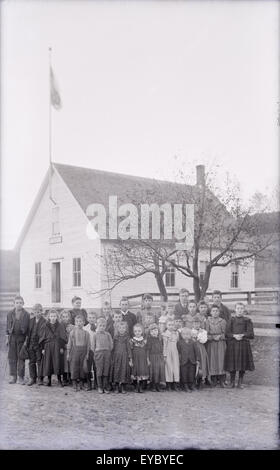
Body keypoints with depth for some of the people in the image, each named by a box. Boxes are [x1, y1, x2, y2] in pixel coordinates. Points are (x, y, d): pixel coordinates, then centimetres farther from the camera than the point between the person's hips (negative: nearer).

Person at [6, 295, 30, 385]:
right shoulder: (10, 314, 8)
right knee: (12, 357, 3)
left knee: (21, 358, 1)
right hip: (12, 338, 2)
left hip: (22, 338, -2)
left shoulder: (26, 314, 1)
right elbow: (8, 326, 11)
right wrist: (7, 338, 6)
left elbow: (28, 327, 2)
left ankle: (21, 377, 7)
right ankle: (13, 377, 12)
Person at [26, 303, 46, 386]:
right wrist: (27, 343, 7)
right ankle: (32, 378, 19)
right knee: (32, 362, 10)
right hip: (31, 344, 5)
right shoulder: (31, 320, 9)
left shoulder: (44, 322, -8)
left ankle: (40, 378, 12)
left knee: (39, 361, 2)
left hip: (39, 345, -5)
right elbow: (28, 332, 13)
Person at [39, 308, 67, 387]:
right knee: (48, 363, 2)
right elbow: (42, 337, 4)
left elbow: (63, 338, 3)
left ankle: (59, 379, 10)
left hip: (57, 347, -1)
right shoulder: (45, 326, 4)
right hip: (48, 347, 1)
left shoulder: (60, 326, 3)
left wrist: (62, 347, -4)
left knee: (58, 363, -1)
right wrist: (43, 348, -2)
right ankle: (49, 380, 12)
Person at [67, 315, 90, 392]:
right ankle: (76, 386, 7)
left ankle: (81, 384, 12)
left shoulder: (86, 333, 4)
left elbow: (88, 344, 5)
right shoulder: (72, 332, 5)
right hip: (75, 350, 0)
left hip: (83, 351, 0)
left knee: (83, 368, -2)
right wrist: (68, 353, 5)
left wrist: (87, 353, 0)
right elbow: (69, 344, 8)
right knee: (74, 368, -2)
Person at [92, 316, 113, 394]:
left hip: (107, 352, 1)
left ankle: (106, 387, 7)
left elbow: (111, 344, 10)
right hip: (98, 353, -1)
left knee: (106, 371, 0)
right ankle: (100, 387, 7)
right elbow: (93, 345, 6)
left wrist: (109, 352, 3)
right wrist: (95, 353, 2)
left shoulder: (108, 334, 8)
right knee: (99, 370, -1)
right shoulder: (95, 334, 4)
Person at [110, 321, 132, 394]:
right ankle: (116, 388, 8)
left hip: (124, 356, -1)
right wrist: (112, 357, 5)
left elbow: (128, 348, 3)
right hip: (116, 356, 1)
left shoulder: (127, 337, 3)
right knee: (116, 371, 0)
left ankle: (123, 388, 7)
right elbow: (113, 348, 9)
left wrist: (130, 358, -1)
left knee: (124, 370, -2)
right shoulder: (115, 337, 6)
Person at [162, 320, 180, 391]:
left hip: (175, 352, 4)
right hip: (168, 352, -4)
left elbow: (177, 343, 13)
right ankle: (169, 385, 6)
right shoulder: (165, 334, -3)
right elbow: (164, 345, -3)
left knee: (176, 367, -1)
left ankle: (176, 385, 4)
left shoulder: (176, 333, 9)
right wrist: (164, 355, -5)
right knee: (169, 368, -2)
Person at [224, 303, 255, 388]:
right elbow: (227, 333, 1)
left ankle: (240, 382, 16)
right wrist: (234, 336, -16)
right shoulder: (231, 320, 7)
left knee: (243, 365, 2)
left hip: (244, 344, 0)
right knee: (232, 365, 1)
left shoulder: (247, 320, 5)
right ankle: (232, 382, 15)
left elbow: (251, 334, -2)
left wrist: (242, 335, -16)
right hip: (232, 344, 0)